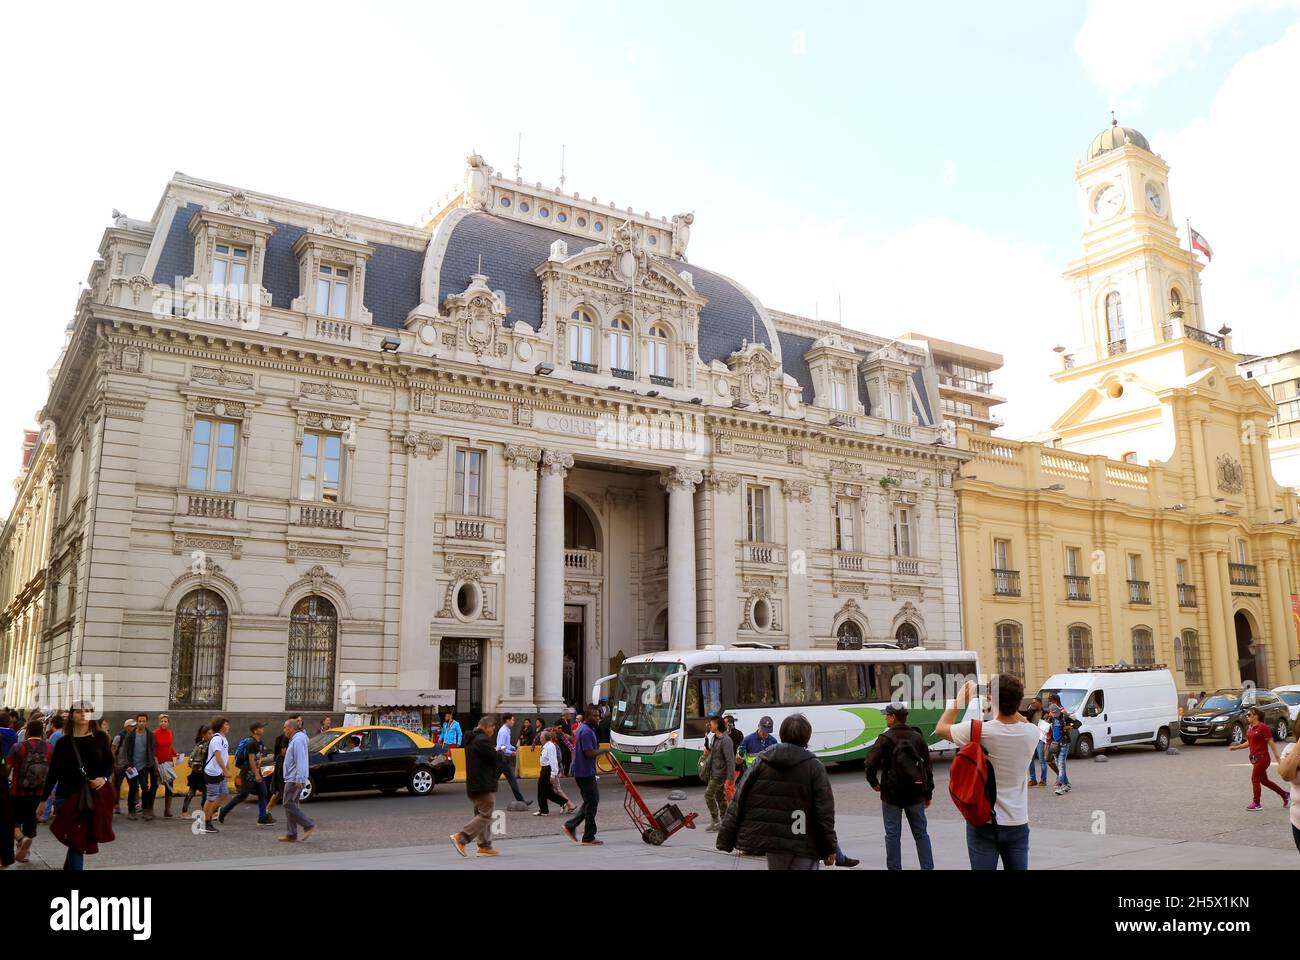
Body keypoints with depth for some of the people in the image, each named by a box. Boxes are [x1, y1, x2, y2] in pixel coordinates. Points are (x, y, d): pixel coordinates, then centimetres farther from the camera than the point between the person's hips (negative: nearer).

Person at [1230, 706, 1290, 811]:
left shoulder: (1263, 727, -15)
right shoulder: (1250, 729, 11)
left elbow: (1270, 742, -14)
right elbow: (1248, 743, 17)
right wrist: (1236, 747, 7)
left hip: (1262, 758, -9)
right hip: (1256, 758, 9)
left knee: (1255, 779, -3)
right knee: (1264, 780, 16)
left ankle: (1256, 804, 7)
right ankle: (1285, 795, 29)